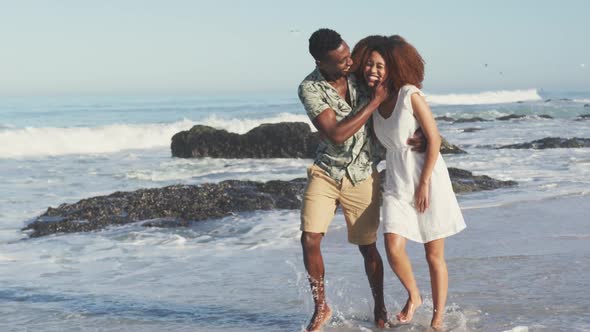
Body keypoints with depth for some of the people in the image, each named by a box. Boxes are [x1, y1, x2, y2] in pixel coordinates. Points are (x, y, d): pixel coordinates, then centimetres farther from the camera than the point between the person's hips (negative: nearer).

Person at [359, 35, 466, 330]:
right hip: (396, 183, 4)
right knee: (393, 248, -13)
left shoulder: (410, 95, -13)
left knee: (434, 255, 4)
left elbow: (434, 139, -14)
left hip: (428, 180, -4)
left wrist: (424, 184, -15)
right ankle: (413, 296, 15)